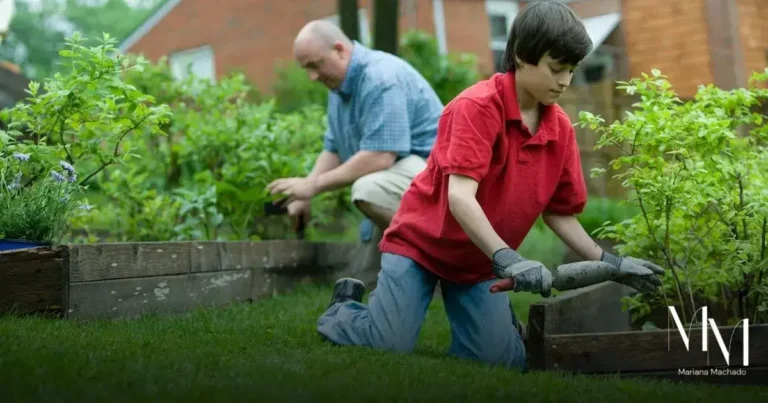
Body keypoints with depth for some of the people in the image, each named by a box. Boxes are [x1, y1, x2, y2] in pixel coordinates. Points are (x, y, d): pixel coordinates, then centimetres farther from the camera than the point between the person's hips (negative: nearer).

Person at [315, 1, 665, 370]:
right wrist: (506, 259, -41)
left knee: (503, 359, -10)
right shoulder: (478, 105, -23)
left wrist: (609, 262, -5)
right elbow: (459, 196, -33)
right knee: (391, 345, -16)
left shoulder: (561, 128, -4)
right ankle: (343, 308, 16)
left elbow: (559, 213, 4)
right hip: (421, 241, -5)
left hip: (481, 260, 5)